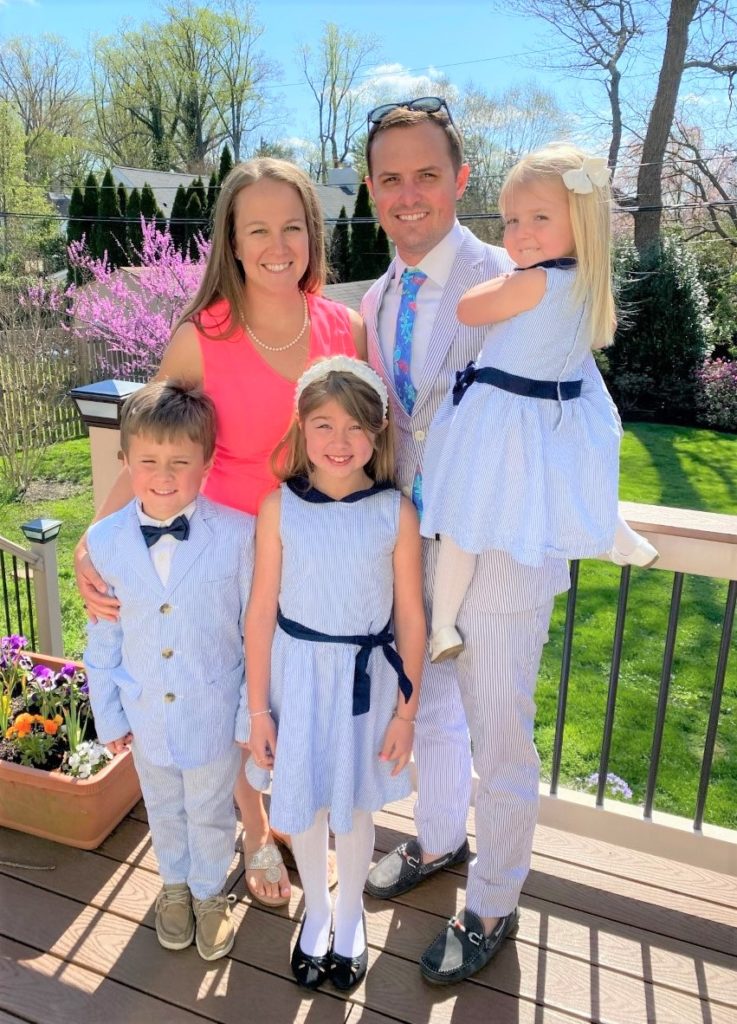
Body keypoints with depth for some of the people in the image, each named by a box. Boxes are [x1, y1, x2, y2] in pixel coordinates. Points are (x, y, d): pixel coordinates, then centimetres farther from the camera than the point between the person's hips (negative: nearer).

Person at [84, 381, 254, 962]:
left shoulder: (238, 534, -21)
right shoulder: (105, 540, -12)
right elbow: (102, 640, -1)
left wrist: (254, 712, -8)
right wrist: (109, 715, 4)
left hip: (214, 712, -2)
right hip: (146, 714, 3)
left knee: (210, 813, 21)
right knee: (164, 810, 27)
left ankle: (209, 892, 49)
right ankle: (175, 885, 55)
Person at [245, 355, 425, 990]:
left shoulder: (396, 513, -11)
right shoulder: (280, 507, -10)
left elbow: (411, 616, -4)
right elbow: (261, 612, -6)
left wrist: (407, 709, -1)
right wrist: (258, 708, -2)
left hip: (365, 678, 0)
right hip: (298, 674, 1)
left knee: (352, 807, 16)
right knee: (303, 805, 16)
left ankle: (349, 916, 45)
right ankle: (315, 910, 46)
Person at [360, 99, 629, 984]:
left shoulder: (511, 286, -18)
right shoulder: (378, 302, 4)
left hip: (501, 547, -6)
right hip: (418, 539, 7)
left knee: (497, 737, 10)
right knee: (426, 705, 24)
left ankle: (492, 908, 36)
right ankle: (438, 842, 52)